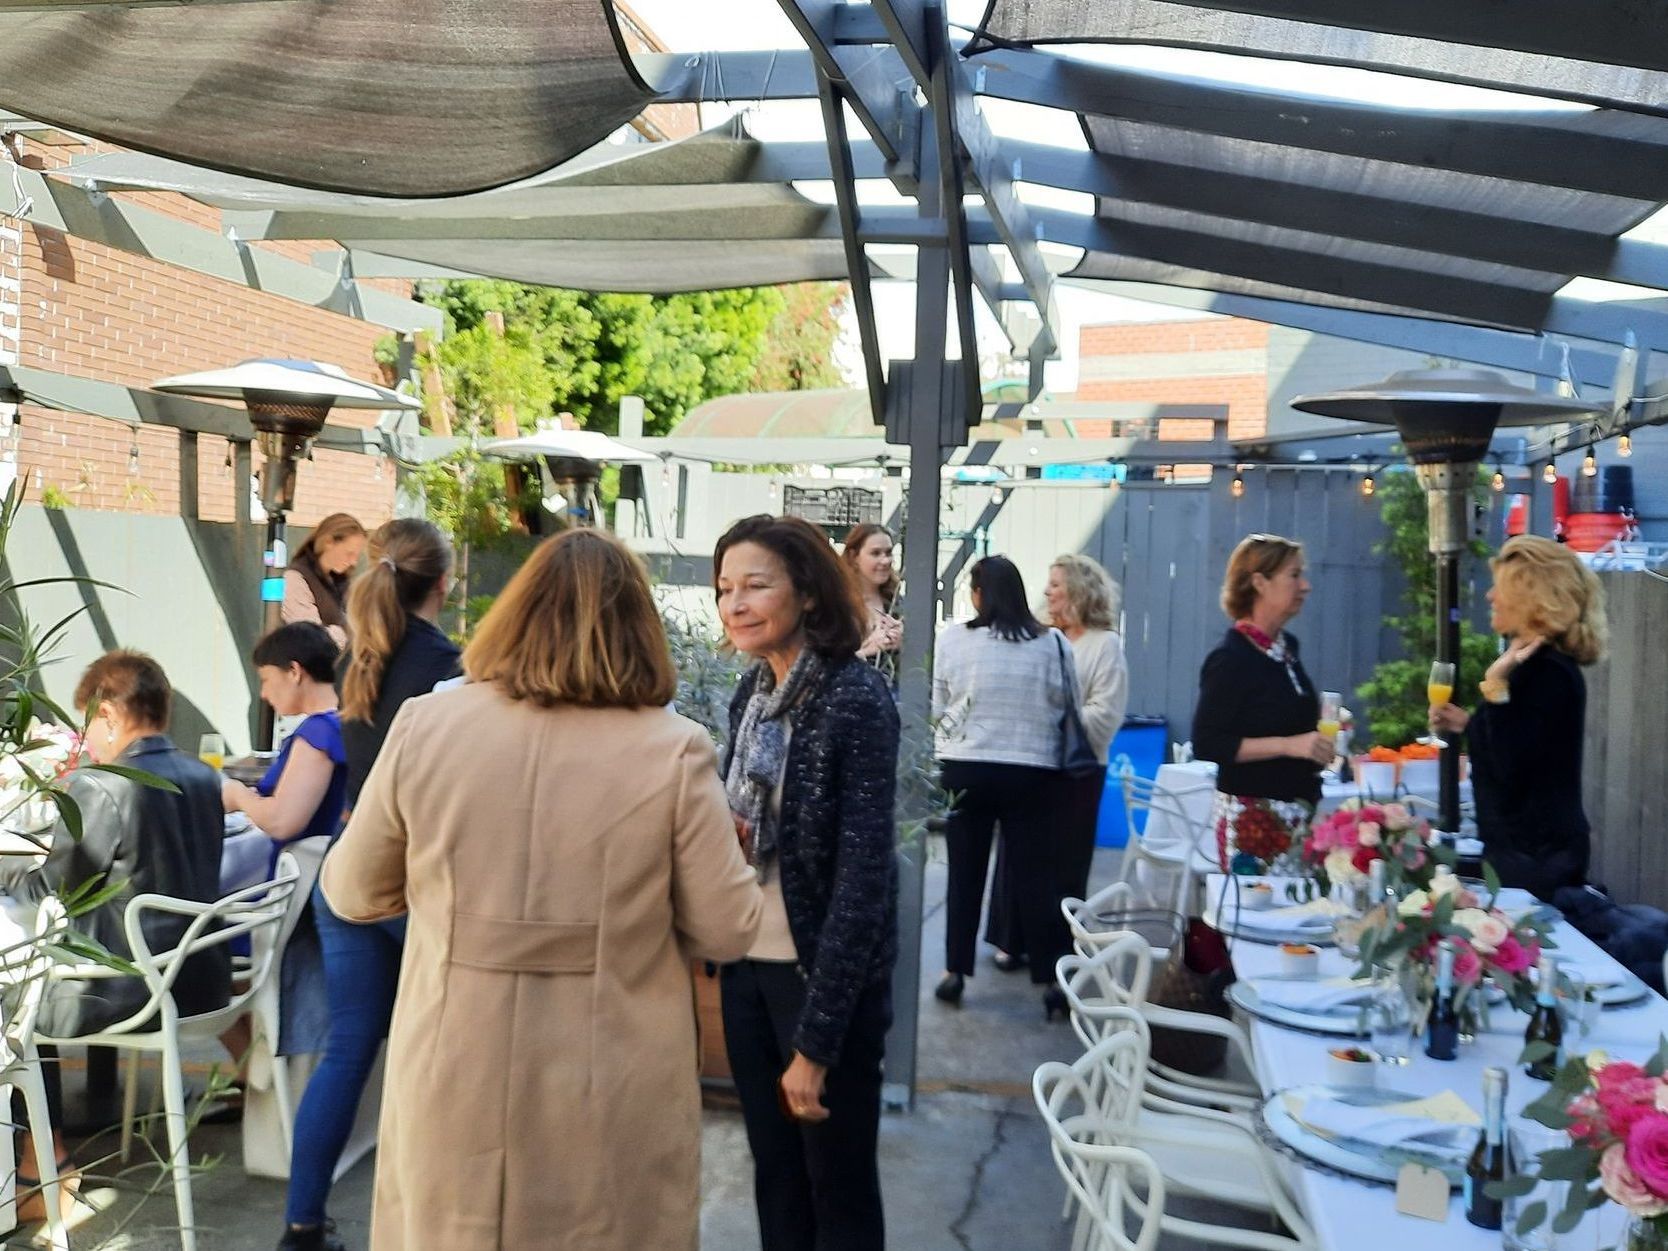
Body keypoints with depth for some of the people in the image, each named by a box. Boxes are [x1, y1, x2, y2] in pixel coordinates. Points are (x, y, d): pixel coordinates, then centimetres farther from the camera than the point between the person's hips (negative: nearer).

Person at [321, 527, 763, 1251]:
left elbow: (351, 894, 6)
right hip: (612, 1102, -1)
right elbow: (726, 932, -5)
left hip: (454, 1089, 2)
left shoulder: (424, 725, -7)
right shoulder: (673, 751, -13)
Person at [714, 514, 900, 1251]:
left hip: (825, 975, -6)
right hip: (749, 967, 6)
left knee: (838, 1186, 10)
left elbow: (865, 873, -20)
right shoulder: (751, 692, 3)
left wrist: (816, 1037, -20)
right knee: (775, 1174, 18)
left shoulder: (856, 700, -17)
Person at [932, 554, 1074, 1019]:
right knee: (1036, 876, 7)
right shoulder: (1053, 643, -6)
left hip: (966, 768, 0)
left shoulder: (954, 638, -8)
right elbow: (1065, 708, 3)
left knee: (965, 873, 13)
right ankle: (1051, 979, 11)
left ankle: (955, 971, 19)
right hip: (1034, 772, 0)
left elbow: (936, 707, -1)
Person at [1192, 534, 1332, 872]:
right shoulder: (1231, 658, -12)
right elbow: (1207, 744, -18)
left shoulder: (1287, 647, 12)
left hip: (1298, 811, 7)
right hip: (1251, 814, -7)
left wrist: (1318, 741, 12)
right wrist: (1289, 745, -20)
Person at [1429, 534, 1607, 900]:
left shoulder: (1551, 673, -19)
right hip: (1519, 842, 10)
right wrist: (1467, 725, 11)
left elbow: (1510, 768, -25)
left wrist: (1495, 686, -28)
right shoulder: (1531, 664, 11)